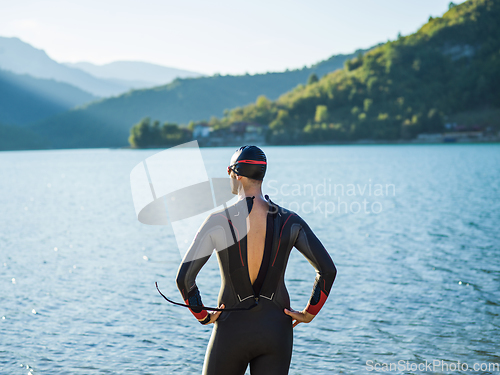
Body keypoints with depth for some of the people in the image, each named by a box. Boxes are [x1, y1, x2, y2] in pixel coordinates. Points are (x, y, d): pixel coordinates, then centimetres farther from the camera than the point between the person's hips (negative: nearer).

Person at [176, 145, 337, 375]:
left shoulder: (218, 221, -10)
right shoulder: (290, 221, -3)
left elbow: (184, 277, -13)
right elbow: (328, 270, -5)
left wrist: (202, 315, 1)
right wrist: (310, 313, 5)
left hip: (232, 329, -2)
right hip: (276, 329, 2)